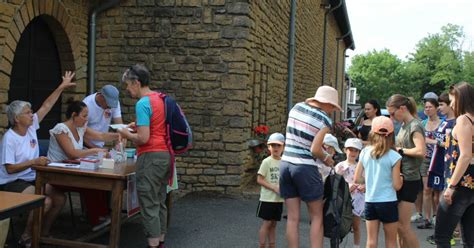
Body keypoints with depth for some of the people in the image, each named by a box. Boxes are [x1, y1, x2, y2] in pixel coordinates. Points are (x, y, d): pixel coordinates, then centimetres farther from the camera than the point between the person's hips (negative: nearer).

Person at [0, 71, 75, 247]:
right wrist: (33, 162, -28)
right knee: (45, 202, -28)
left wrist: (61, 87, 6)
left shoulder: (31, 127, 1)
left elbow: (46, 106, 6)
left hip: (32, 179, 8)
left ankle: (43, 232, 11)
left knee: (60, 198, -8)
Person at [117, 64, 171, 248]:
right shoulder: (160, 99, 12)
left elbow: (143, 138, -20)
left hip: (151, 157, -9)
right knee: (159, 202, 16)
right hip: (166, 155, 9)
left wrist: (127, 135, -3)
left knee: (149, 205, -2)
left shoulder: (142, 103, -15)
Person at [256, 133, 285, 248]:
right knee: (266, 223, -2)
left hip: (279, 198, 5)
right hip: (267, 198, -5)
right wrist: (274, 188, -20)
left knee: (273, 223, 12)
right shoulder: (267, 161, -9)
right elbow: (259, 179, -12)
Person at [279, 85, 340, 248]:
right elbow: (315, 150, -15)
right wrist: (326, 159, 3)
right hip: (306, 168, -5)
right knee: (317, 218, 8)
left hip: (285, 164, 6)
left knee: (293, 218, 8)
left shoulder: (297, 107, 8)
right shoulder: (325, 120, -9)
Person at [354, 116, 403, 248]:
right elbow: (397, 185, -9)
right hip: (388, 203, -3)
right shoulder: (394, 156, -11)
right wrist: (401, 177, 11)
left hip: (370, 202, 3)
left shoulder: (365, 152, -1)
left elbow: (357, 179, 2)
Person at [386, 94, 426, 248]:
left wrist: (400, 150, -15)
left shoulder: (415, 126, -14)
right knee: (399, 224, 13)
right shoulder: (404, 126, 12)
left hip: (410, 180, -9)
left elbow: (421, 151, -26)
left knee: (403, 225, -4)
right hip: (400, 179, 9)